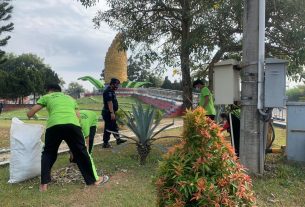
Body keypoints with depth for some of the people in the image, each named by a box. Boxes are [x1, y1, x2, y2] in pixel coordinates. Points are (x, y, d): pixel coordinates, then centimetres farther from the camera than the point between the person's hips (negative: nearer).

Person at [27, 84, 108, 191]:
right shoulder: (70, 98, 34)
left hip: (54, 125, -1)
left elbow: (29, 114, 27)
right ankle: (94, 179, 24)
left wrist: (30, 116, 49)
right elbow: (78, 116, 28)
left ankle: (44, 184, 22)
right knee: (81, 152, 15)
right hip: (73, 125, 1)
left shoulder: (47, 97, 26)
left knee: (48, 153, 22)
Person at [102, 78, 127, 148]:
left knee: (114, 126, 17)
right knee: (108, 128, -4)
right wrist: (112, 113, -30)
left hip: (111, 113, 11)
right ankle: (105, 143, 3)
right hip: (108, 113, -11)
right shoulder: (108, 91, -18)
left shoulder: (111, 91, 17)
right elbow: (109, 102, -26)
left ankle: (118, 139, 28)